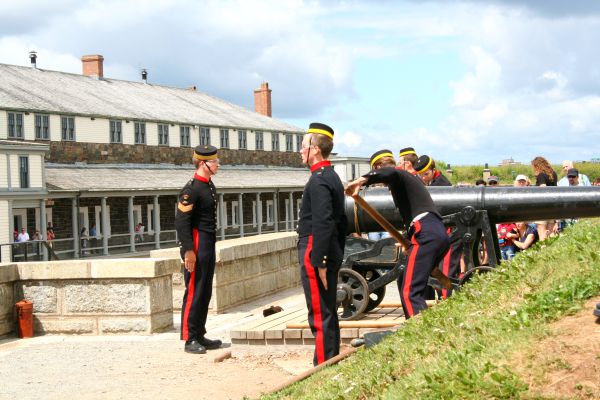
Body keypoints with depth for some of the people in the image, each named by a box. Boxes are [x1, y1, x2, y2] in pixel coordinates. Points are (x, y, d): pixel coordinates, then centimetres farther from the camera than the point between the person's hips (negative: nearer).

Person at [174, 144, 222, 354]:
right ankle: (190, 339, -1)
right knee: (194, 292, -5)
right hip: (197, 245, -10)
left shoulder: (209, 185, 13)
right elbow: (181, 221, -20)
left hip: (209, 245, 10)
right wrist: (188, 250, -23)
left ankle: (200, 336, 19)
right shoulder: (191, 189, -16)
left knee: (205, 292, 12)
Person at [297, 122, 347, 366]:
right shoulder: (333, 177, 16)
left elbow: (322, 223, -22)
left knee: (319, 315, -6)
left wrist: (319, 262, -21)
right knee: (328, 312, 15)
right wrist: (337, 257, 21)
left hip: (315, 254, -10)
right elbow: (341, 221, 19)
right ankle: (332, 361, 23)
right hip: (331, 254, 10)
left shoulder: (319, 180, -15)